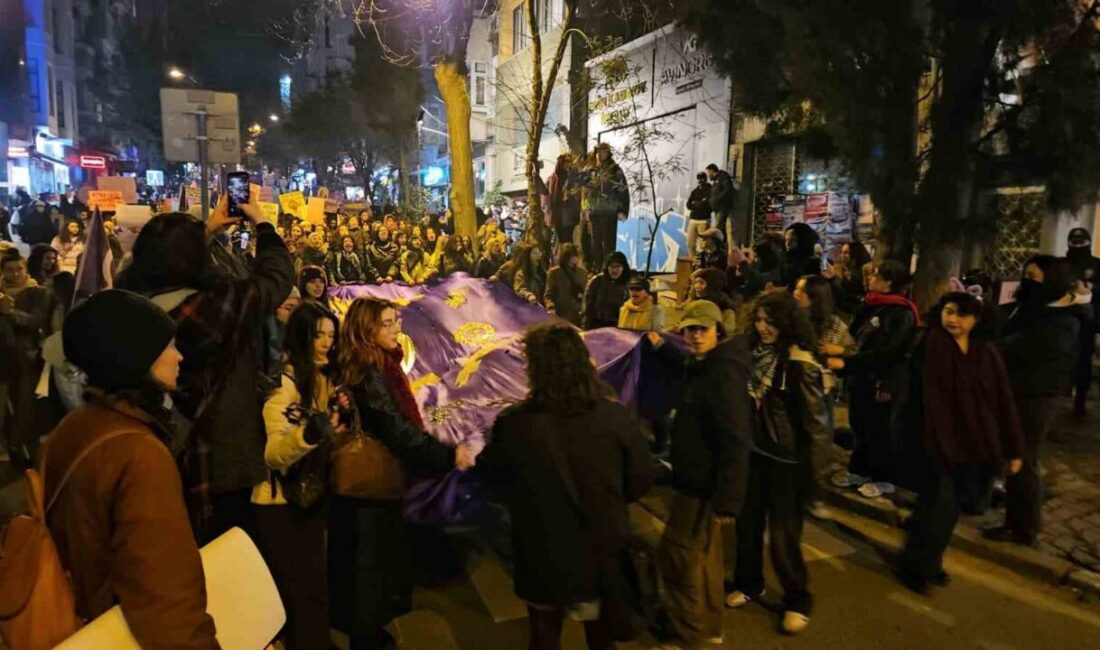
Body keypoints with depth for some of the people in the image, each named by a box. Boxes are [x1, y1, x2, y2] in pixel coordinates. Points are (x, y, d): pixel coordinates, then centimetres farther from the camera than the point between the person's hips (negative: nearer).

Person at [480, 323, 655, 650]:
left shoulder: (513, 423, -22)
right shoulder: (617, 417, -20)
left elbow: (492, 476, -2)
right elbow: (641, 482, -5)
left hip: (543, 558, -1)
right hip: (602, 555, 1)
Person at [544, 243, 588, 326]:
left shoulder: (583, 272, 12)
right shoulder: (554, 273, -2)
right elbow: (548, 295, -5)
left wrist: (584, 295, 2)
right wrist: (551, 307, -23)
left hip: (579, 317, 4)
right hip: (561, 317, -4)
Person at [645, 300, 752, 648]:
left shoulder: (724, 373, -25)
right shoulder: (703, 363, 6)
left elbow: (735, 440, -29)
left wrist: (728, 499, -29)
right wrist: (662, 347, 26)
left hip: (703, 481, -10)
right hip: (698, 476, 10)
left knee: (677, 554, 3)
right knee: (704, 554, 22)